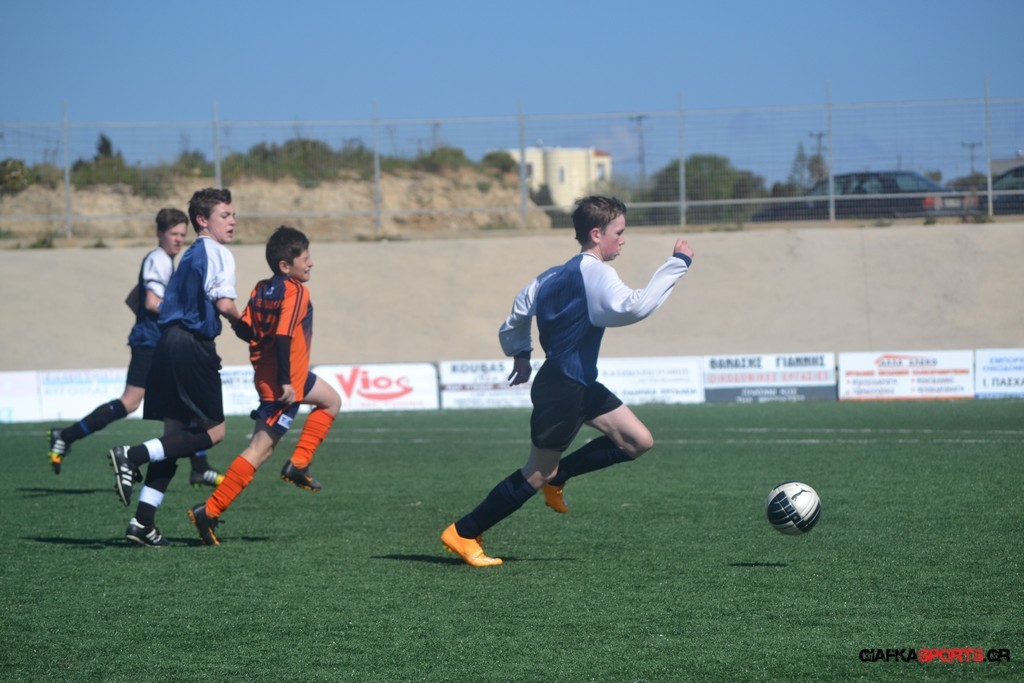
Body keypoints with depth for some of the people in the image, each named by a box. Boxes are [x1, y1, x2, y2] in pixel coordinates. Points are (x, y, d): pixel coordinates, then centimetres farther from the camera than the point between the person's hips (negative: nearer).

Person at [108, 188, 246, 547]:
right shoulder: (217, 253, -6)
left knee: (175, 436, 10)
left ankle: (143, 522, 5)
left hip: (168, 342, 9)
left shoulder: (191, 255, 22)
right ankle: (132, 456, -14)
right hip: (194, 345, -9)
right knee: (214, 430, -3)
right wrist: (243, 326, -1)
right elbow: (223, 304, -19)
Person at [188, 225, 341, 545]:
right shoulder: (295, 293, -15)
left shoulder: (262, 289, 7)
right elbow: (283, 336, -26)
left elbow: (245, 329, 3)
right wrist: (285, 382, -26)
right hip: (283, 383, -9)